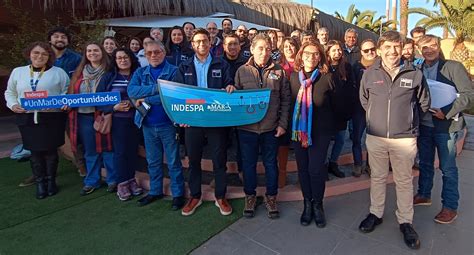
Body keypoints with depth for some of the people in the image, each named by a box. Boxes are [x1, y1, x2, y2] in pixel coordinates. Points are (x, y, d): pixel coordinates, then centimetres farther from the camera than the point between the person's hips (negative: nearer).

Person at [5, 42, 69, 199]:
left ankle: (51, 181, 21)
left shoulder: (58, 72, 4)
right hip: (27, 118, 2)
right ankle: (40, 183, 20)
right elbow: (10, 93, 18)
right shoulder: (17, 72, 12)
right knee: (35, 151, 7)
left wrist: (66, 102, -15)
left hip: (52, 118, -2)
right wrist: (13, 105, 0)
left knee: (50, 150, 5)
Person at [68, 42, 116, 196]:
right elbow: (72, 93, 16)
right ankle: (92, 181, 26)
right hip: (83, 117, 5)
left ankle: (113, 180, 17)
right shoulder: (79, 72, 14)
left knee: (107, 148, 2)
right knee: (90, 151, 13)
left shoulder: (108, 72, -2)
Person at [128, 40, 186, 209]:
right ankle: (155, 191, 34)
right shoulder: (140, 72, 9)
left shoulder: (173, 71, -7)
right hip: (148, 124, 5)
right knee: (153, 161, 17)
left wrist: (145, 99, -12)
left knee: (173, 161, 6)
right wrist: (157, 88, -19)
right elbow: (131, 91, -9)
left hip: (168, 124, -5)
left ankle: (178, 194, 21)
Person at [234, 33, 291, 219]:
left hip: (271, 127, 0)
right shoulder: (242, 71, 1)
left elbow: (286, 100, 3)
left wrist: (283, 124, -2)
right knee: (248, 163, 12)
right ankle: (250, 196, 32)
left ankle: (271, 197, 31)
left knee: (271, 164, 12)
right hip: (247, 127, 0)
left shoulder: (279, 71, 2)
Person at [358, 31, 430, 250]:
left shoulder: (415, 74, -4)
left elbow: (424, 103, 8)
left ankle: (405, 221, 28)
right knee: (377, 178, 15)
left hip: (405, 138, -1)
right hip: (375, 136, 1)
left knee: (404, 181, 12)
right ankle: (376, 213, 32)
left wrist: (407, 119, 9)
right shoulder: (369, 73, -1)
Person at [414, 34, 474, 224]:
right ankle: (424, 195, 34)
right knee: (425, 163, 17)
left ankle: (450, 207, 17)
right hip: (424, 125, 5)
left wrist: (447, 112, -19)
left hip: (446, 126, -4)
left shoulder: (453, 67, -7)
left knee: (448, 168, 4)